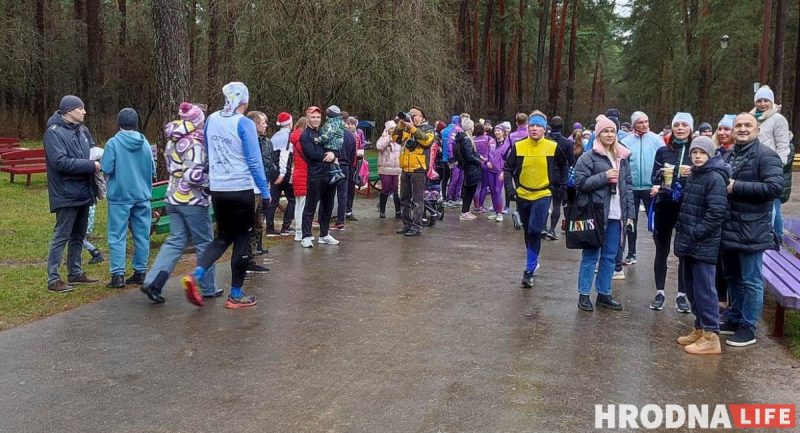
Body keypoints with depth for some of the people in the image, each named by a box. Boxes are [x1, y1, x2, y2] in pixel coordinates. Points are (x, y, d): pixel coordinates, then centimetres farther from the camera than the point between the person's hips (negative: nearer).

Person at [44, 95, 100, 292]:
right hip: (66, 194, -8)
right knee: (61, 237, -3)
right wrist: (90, 165, -21)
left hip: (83, 192, 8)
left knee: (78, 236, 16)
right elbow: (60, 162, -22)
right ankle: (53, 279, 3)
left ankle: (75, 273, 28)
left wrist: (99, 160, -4)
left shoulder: (82, 130, 9)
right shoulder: (54, 132, -13)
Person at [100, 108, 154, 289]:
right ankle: (140, 272, 15)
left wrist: (100, 162, 9)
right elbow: (153, 171, 7)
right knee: (142, 235, 10)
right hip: (142, 196, 4)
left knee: (117, 236, 1)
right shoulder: (145, 143, 3)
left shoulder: (113, 143, -9)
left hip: (120, 196, -3)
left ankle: (118, 274, -2)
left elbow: (106, 169, -11)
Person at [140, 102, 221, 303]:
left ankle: (153, 281, -1)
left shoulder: (172, 141, 11)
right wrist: (212, 181, -9)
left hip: (174, 198, 8)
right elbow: (194, 175, -24)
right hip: (193, 201, -8)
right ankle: (208, 288, 15)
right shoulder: (194, 143, -17)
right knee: (204, 243, 6)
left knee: (176, 241, 11)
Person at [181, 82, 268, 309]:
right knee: (242, 240, 6)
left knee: (223, 237, 18)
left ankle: (195, 275, -2)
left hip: (217, 190, 6)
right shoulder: (244, 124, -12)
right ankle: (236, 295, 12)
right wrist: (265, 191, -7)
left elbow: (207, 153, 15)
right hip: (241, 190, -5)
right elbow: (254, 161, -13)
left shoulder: (211, 119, 6)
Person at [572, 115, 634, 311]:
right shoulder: (589, 157, -4)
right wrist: (604, 176, -15)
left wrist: (630, 213, 9)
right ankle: (584, 294, 10)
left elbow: (628, 186, 14)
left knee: (610, 256, 10)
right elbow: (580, 182, -11)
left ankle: (604, 293, 21)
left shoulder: (622, 157, 14)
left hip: (616, 215, 5)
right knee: (591, 255, 1)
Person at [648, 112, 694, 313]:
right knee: (662, 250, 7)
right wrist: (656, 186, -13)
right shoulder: (663, 151, 6)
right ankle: (659, 292, 16)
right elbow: (655, 177, 8)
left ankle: (681, 295, 14)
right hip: (664, 206, 1)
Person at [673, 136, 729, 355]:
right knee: (691, 288, 15)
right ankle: (700, 328, 27)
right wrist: (681, 232, 13)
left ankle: (710, 337, 3)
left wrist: (695, 234, -19)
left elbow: (717, 212, -20)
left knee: (704, 290, -4)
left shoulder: (715, 178, -12)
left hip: (703, 245, -9)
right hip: (688, 244, 9)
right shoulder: (692, 175, 14)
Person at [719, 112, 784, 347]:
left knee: (750, 281, 1)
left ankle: (748, 328, 10)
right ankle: (733, 319, 30)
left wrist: (737, 187, -22)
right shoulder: (729, 156, 17)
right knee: (732, 277, 17)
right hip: (728, 228, 8)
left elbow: (775, 186, -22)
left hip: (751, 230, -8)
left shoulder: (766, 155, -10)